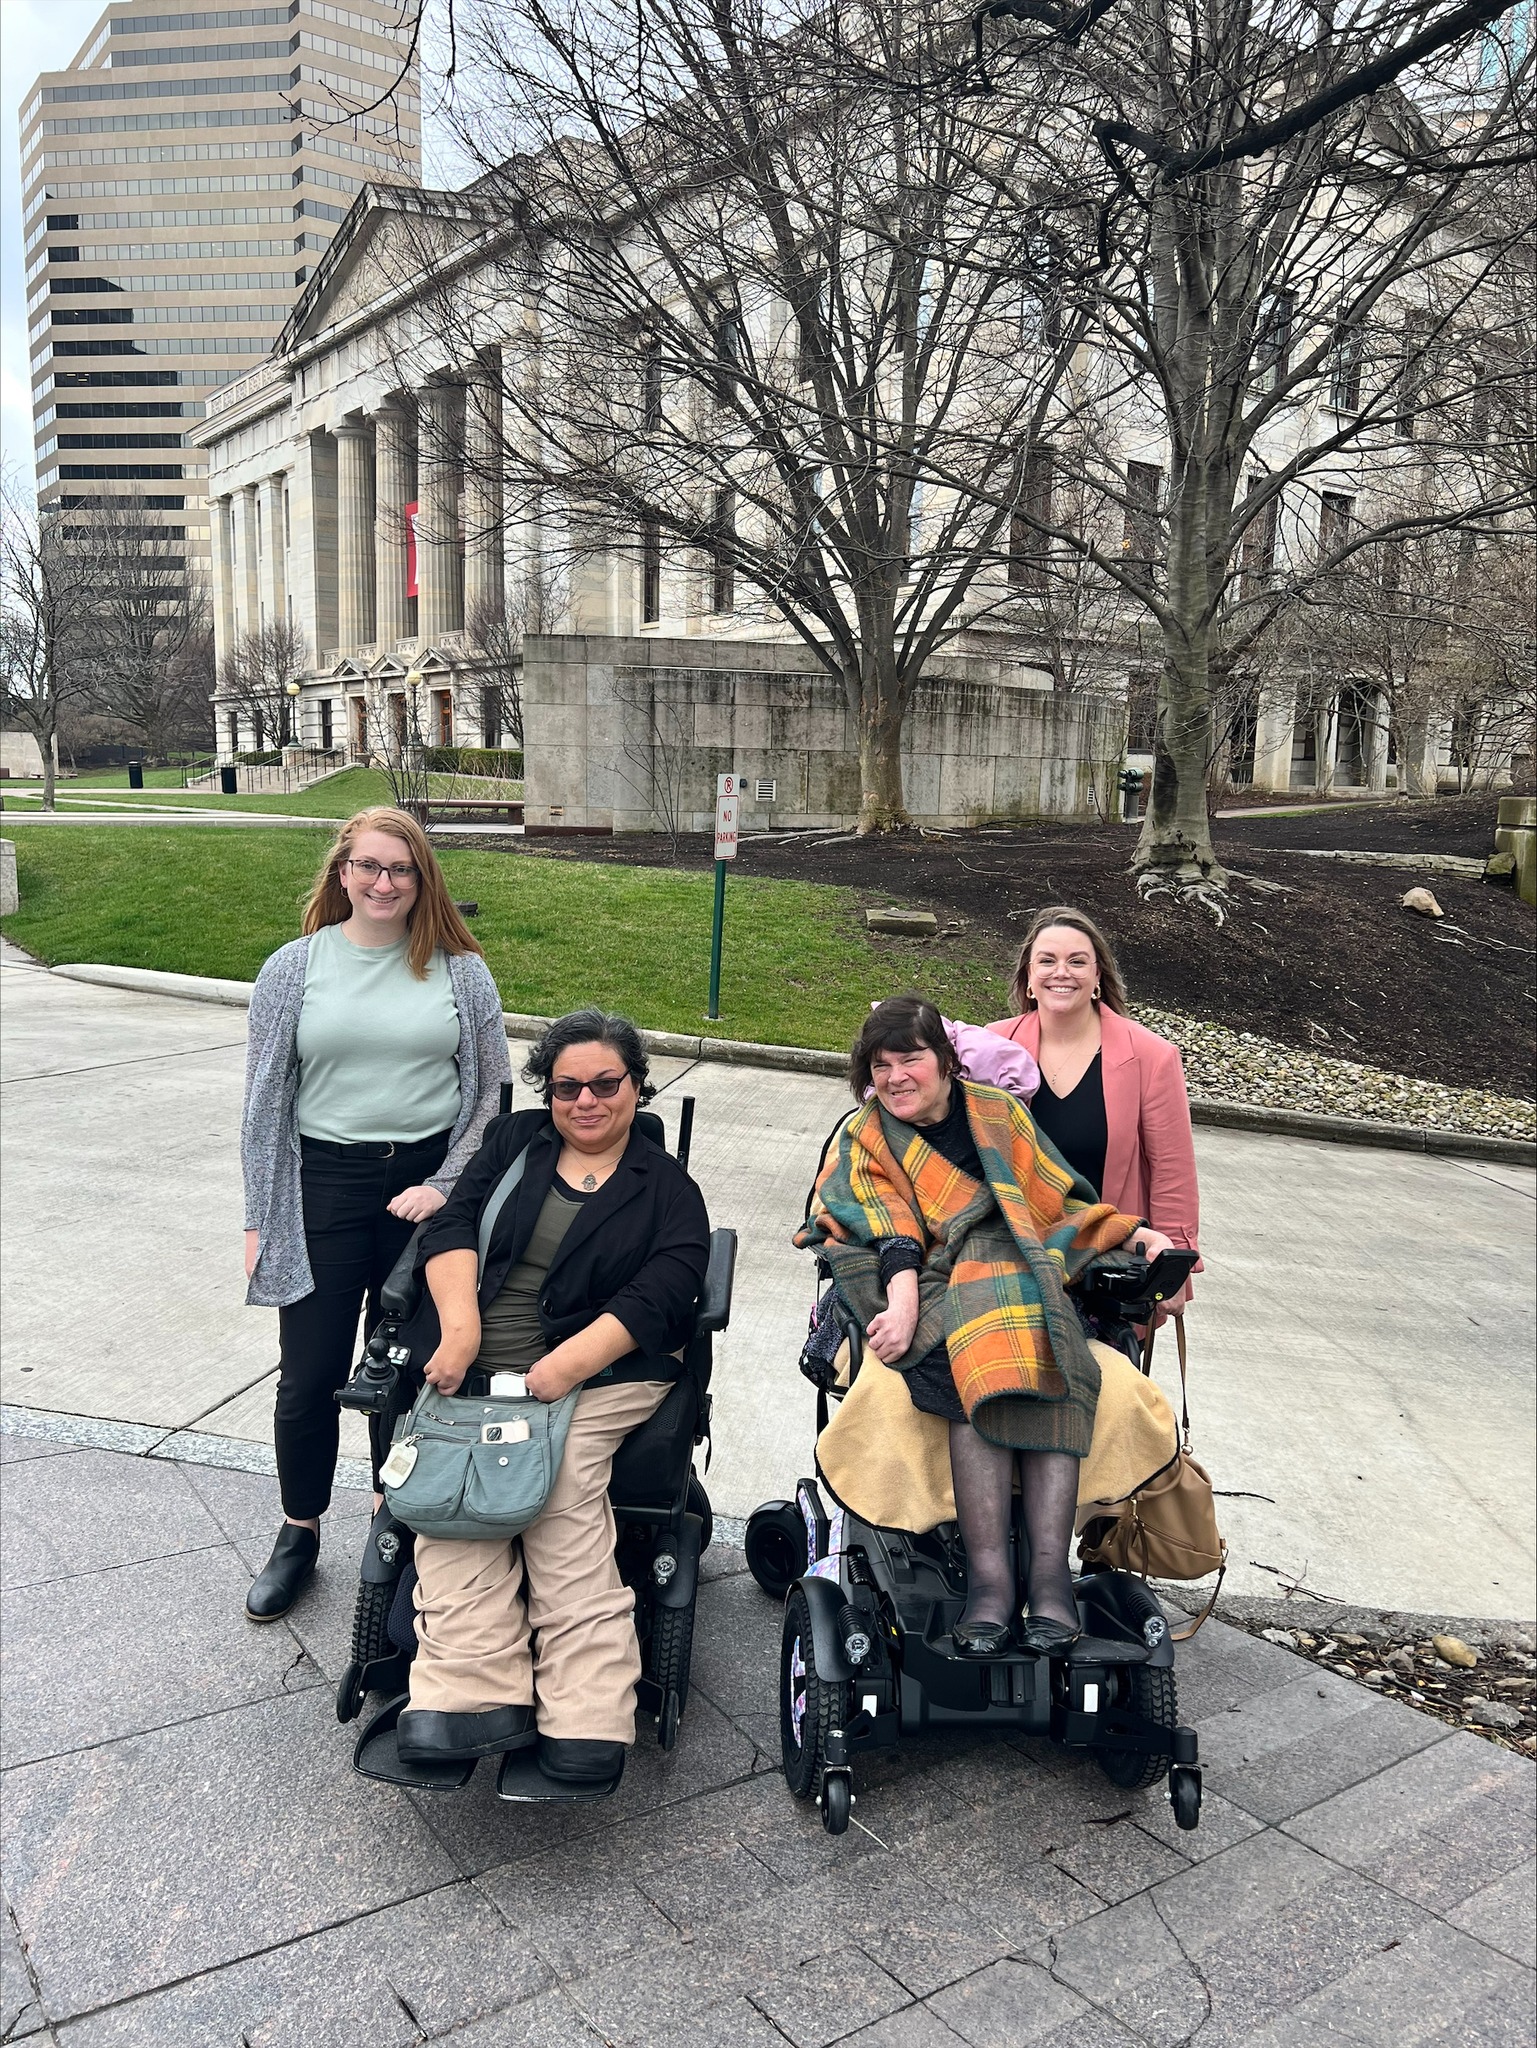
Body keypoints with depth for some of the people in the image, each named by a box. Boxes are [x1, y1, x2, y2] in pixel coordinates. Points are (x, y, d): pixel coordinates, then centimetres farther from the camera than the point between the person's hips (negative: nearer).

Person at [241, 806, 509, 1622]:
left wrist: (446, 1184, -7)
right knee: (310, 1377, 6)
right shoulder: (295, 968, 2)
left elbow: (494, 1091, 3)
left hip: (427, 1186, 0)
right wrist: (259, 1219, 0)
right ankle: (299, 1532, 28)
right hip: (323, 1188, 0)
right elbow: (265, 1101, 3)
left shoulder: (459, 971, 1)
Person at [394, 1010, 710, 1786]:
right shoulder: (514, 1142, 21)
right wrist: (460, 1323, -10)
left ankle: (585, 1718, -31)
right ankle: (476, 1696, -31)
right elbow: (452, 1227, 8)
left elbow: (657, 1297, -3)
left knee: (563, 1485, -30)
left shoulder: (667, 1189, 12)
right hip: (478, 1367, 3)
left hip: (603, 1372, -2)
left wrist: (567, 1365, -17)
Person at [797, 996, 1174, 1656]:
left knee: (1041, 1370, -32)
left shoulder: (998, 1112, 20)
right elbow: (893, 1233, -2)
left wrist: (1136, 1233, 5)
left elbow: (1059, 1202, 20)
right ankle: (989, 1575, -36)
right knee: (981, 1368, -34)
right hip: (932, 1299, -2)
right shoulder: (864, 1144, 15)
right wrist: (904, 1303, -20)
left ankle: (1048, 1568, -37)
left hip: (1024, 1287, 2)